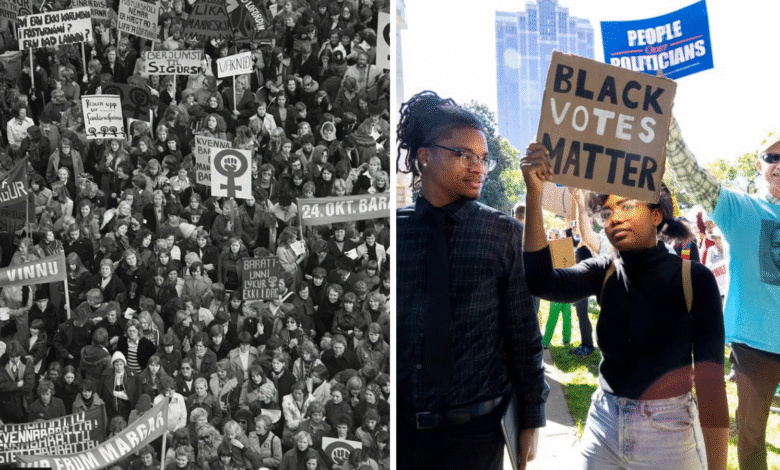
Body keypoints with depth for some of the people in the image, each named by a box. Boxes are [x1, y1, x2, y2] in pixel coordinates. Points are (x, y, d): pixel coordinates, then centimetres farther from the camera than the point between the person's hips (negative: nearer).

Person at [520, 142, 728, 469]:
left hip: (670, 432, -3)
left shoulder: (695, 279, -11)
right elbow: (541, 282, -22)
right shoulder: (604, 272, -2)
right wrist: (534, 193, -29)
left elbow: (711, 380, -13)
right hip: (604, 427, 3)